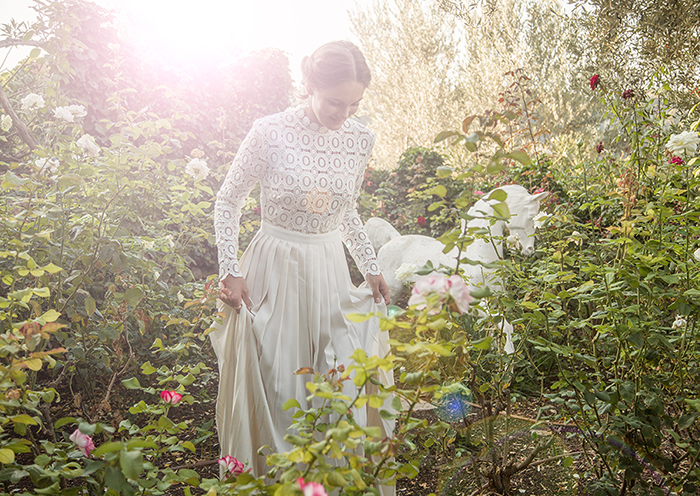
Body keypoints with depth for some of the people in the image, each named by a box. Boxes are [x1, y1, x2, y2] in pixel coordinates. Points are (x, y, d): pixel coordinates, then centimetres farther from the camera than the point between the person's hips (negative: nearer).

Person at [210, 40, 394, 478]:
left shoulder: (361, 139, -1)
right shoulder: (270, 133, -14)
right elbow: (229, 201, -2)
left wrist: (371, 268, 11)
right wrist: (230, 271, -9)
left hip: (330, 272, 4)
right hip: (273, 272, -3)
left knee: (342, 382, 6)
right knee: (270, 382, 7)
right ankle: (267, 479, 30)